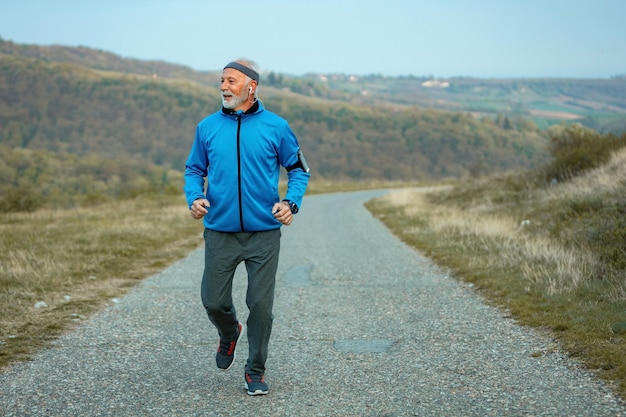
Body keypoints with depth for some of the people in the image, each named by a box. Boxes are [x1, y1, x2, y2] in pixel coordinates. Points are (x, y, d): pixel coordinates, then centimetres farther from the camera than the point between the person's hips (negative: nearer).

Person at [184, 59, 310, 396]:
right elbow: (194, 170, 13)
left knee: (261, 305, 1)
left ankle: (255, 372, 19)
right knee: (213, 301, 3)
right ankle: (229, 333, 38)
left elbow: (298, 169, 7)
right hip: (220, 232, 2)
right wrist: (194, 198, -7)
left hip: (264, 233, -2)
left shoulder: (276, 127, -1)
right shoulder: (208, 127, 4)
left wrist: (291, 202, -10)